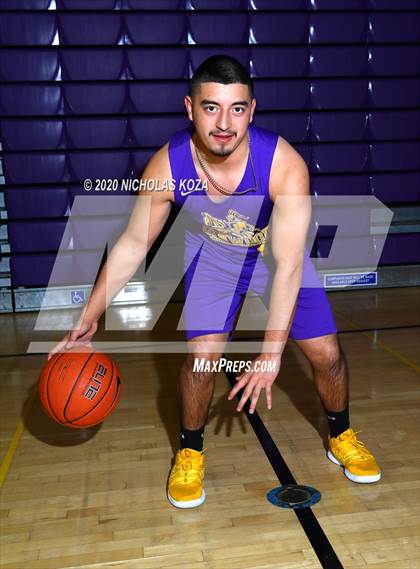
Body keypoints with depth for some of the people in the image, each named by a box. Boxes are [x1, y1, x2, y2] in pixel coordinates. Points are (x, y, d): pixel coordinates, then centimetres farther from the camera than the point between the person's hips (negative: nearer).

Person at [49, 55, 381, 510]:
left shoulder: (285, 164, -36)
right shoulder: (167, 166, -29)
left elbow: (288, 265, -34)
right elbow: (132, 245, -16)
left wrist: (272, 353, -38)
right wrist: (89, 319, -14)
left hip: (278, 251, 0)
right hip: (213, 254, 0)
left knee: (326, 353, -2)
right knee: (203, 354, -14)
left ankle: (341, 438, 29)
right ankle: (189, 454, 14)